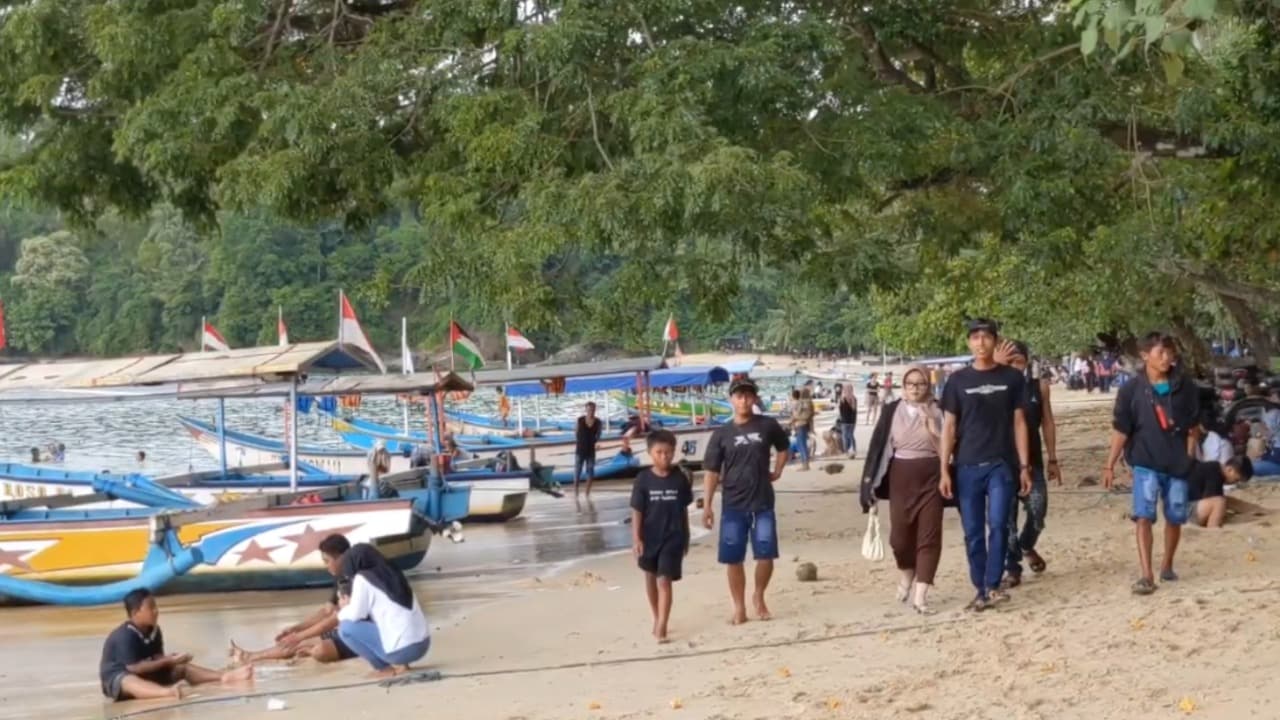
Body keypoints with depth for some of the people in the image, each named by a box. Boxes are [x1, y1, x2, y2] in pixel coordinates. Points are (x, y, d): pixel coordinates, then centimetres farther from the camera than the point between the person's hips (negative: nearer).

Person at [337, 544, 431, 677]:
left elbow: (356, 615, -5)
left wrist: (343, 610, 16)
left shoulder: (363, 578, -3)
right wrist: (351, 605, 24)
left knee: (346, 627, 1)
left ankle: (383, 668, 2)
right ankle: (400, 664, 14)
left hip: (402, 649, -8)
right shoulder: (392, 574, 18)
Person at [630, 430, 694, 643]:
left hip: (672, 538, -1)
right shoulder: (643, 479, -8)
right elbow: (636, 510, -7)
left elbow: (684, 510, 4)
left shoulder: (680, 479, -4)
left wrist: (686, 538, 9)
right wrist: (636, 539, -13)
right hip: (649, 537, 1)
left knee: (664, 580, -10)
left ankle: (662, 626, -12)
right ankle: (657, 619, 34)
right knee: (650, 578, 16)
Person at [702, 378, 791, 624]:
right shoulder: (721, 434, -2)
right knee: (733, 558, 1)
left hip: (763, 504, 0)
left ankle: (759, 597, 22)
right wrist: (707, 506, -9)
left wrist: (777, 473, 11)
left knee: (766, 555, -2)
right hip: (733, 505, 0)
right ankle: (739, 607, 12)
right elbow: (711, 471, -3)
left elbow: (783, 448, 21)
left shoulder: (768, 425, 0)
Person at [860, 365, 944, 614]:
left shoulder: (937, 411, 0)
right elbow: (879, 445, 3)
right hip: (900, 477, 1)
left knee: (929, 535, -7)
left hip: (930, 477, -1)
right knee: (900, 534, 7)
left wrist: (931, 425, -17)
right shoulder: (892, 410, 3)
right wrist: (872, 483, -1)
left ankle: (920, 595, -8)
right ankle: (907, 575, 36)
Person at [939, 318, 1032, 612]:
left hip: (1001, 465, -1)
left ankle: (993, 585, -5)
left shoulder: (1012, 378, 4)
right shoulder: (958, 380, 3)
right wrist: (944, 471, -2)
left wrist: (1024, 466, 2)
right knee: (973, 532, 4)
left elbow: (1019, 423, 6)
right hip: (967, 467, 1)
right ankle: (980, 590, 13)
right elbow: (948, 426, 4)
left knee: (998, 524, -14)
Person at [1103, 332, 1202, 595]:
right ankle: (1145, 574, -16)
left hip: (1177, 463, 2)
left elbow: (1192, 427, 8)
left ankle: (1167, 566, 31)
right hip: (1146, 462, -2)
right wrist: (1110, 465, -3)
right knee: (1144, 515, -13)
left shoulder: (1185, 388, 1)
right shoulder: (1131, 389, -3)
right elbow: (1120, 430, -1)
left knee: (1175, 517, 10)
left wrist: (1189, 458, -1)